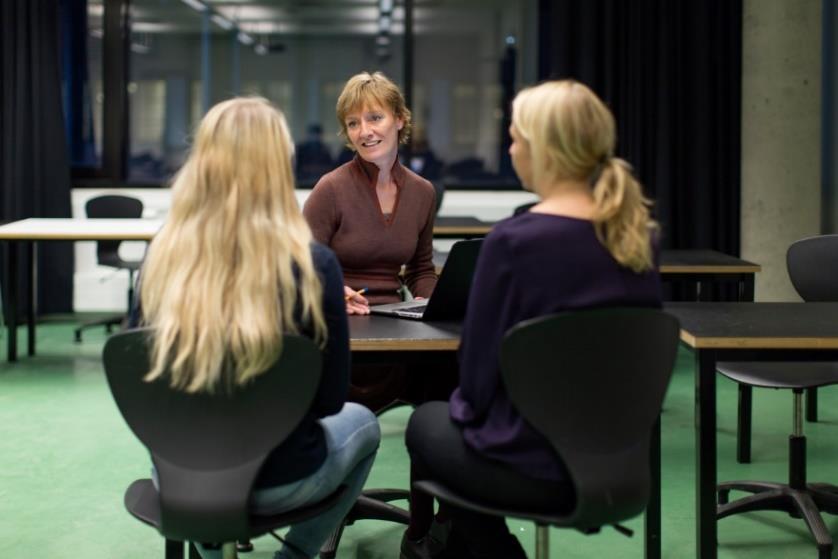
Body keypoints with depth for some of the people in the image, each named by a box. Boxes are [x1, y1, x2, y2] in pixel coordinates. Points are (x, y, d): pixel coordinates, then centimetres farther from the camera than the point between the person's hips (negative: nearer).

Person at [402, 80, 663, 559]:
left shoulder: (514, 240, -20)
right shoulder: (642, 236, -1)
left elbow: (479, 365, -12)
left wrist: (473, 406, 11)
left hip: (535, 467, -6)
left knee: (429, 423, 26)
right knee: (455, 416, 30)